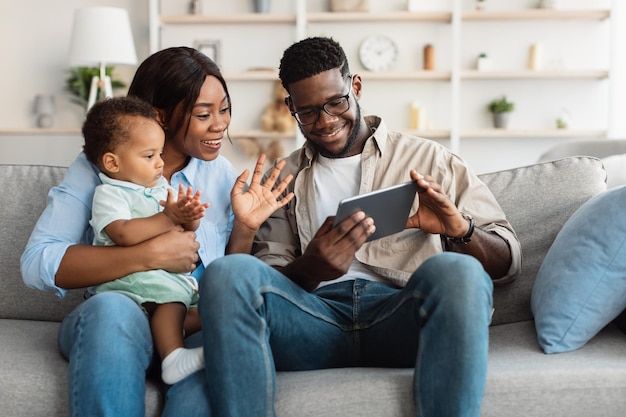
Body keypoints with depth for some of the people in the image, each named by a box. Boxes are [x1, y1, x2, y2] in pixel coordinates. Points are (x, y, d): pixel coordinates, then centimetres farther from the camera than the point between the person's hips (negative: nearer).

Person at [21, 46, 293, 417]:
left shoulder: (221, 173, 12)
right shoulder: (98, 167, 2)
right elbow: (38, 264, -11)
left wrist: (245, 228, -3)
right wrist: (152, 255, -17)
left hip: (197, 326, 2)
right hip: (111, 321, -1)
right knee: (113, 308, -37)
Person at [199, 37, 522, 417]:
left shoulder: (428, 158, 16)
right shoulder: (284, 179, 22)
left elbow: (507, 260, 13)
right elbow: (267, 279, 12)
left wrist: (460, 228, -10)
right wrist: (311, 269, -12)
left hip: (402, 316, -1)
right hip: (318, 316, 1)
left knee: (456, 270, -35)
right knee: (228, 272, -28)